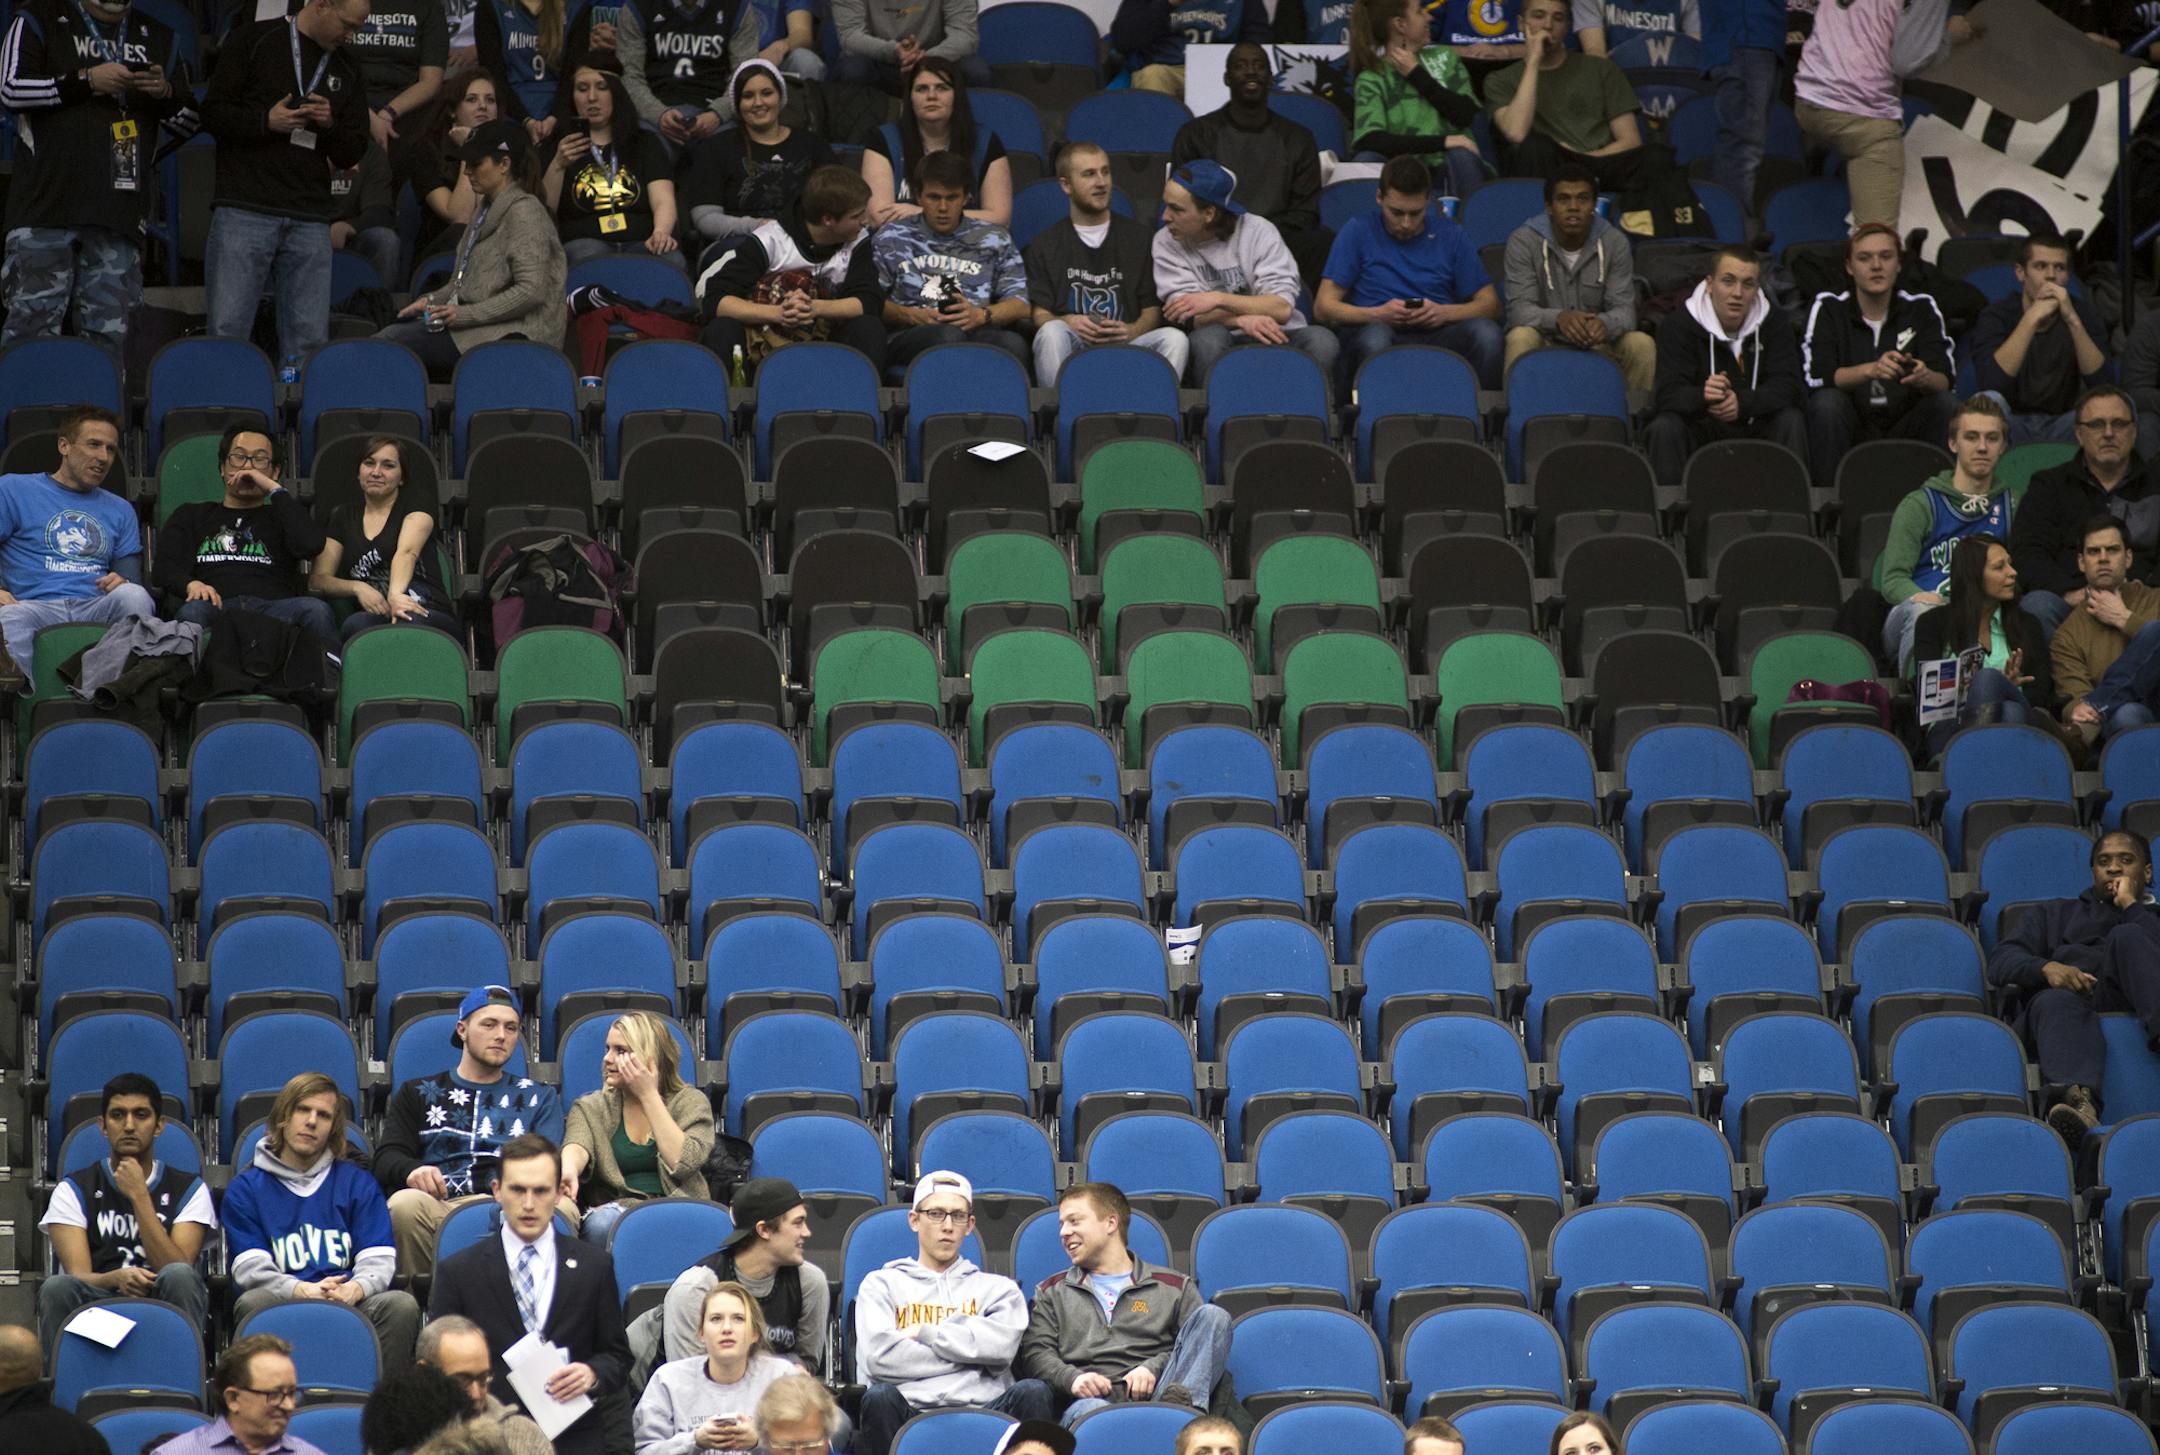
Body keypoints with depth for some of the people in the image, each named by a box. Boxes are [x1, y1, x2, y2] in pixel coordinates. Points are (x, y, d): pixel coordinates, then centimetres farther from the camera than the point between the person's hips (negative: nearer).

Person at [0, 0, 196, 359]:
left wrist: (166, 94, -3)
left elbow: (189, 124, 19)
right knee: (33, 317, -10)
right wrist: (86, 80, -12)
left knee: (109, 330, 0)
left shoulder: (159, 38, 19)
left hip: (118, 207, 4)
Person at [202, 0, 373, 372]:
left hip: (310, 220, 4)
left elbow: (353, 152, 16)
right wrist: (266, 121, -15)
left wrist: (329, 125, -4)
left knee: (308, 338, -1)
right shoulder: (253, 42, 4)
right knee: (228, 330, -8)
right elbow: (214, 112, 1)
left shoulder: (348, 71, 17)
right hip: (244, 211, -4)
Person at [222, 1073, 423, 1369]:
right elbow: (250, 1267, 1)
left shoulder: (357, 1182, 21)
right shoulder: (246, 1187, 15)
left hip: (349, 1304, 1)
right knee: (253, 1304, -35)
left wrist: (355, 1289, -16)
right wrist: (302, 1291, -19)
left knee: (401, 1306, -30)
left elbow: (378, 1259, 9)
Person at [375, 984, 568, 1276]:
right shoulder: (419, 1094, 27)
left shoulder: (539, 1097, 29)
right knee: (405, 1204, -37)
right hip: (439, 1204, 0)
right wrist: (412, 1171, -15)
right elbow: (387, 1159, 12)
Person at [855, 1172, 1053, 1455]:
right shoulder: (883, 1284, 21)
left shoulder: (997, 1288, 25)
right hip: (912, 1414, -1)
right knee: (879, 1397, -36)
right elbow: (880, 1357, 0)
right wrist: (970, 1350, 5)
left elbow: (1002, 1345, 1)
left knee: (1033, 1392, -29)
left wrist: (924, 1333, 4)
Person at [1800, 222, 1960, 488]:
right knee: (1826, 403, -31)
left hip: (1904, 430, 2)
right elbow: (1816, 376, -15)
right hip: (1850, 431, -1)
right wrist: (1871, 370, -33)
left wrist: (1924, 377, -33)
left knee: (1948, 404, -24)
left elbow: (1944, 380, -7)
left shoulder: (1921, 309, 5)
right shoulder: (1829, 309, 1)